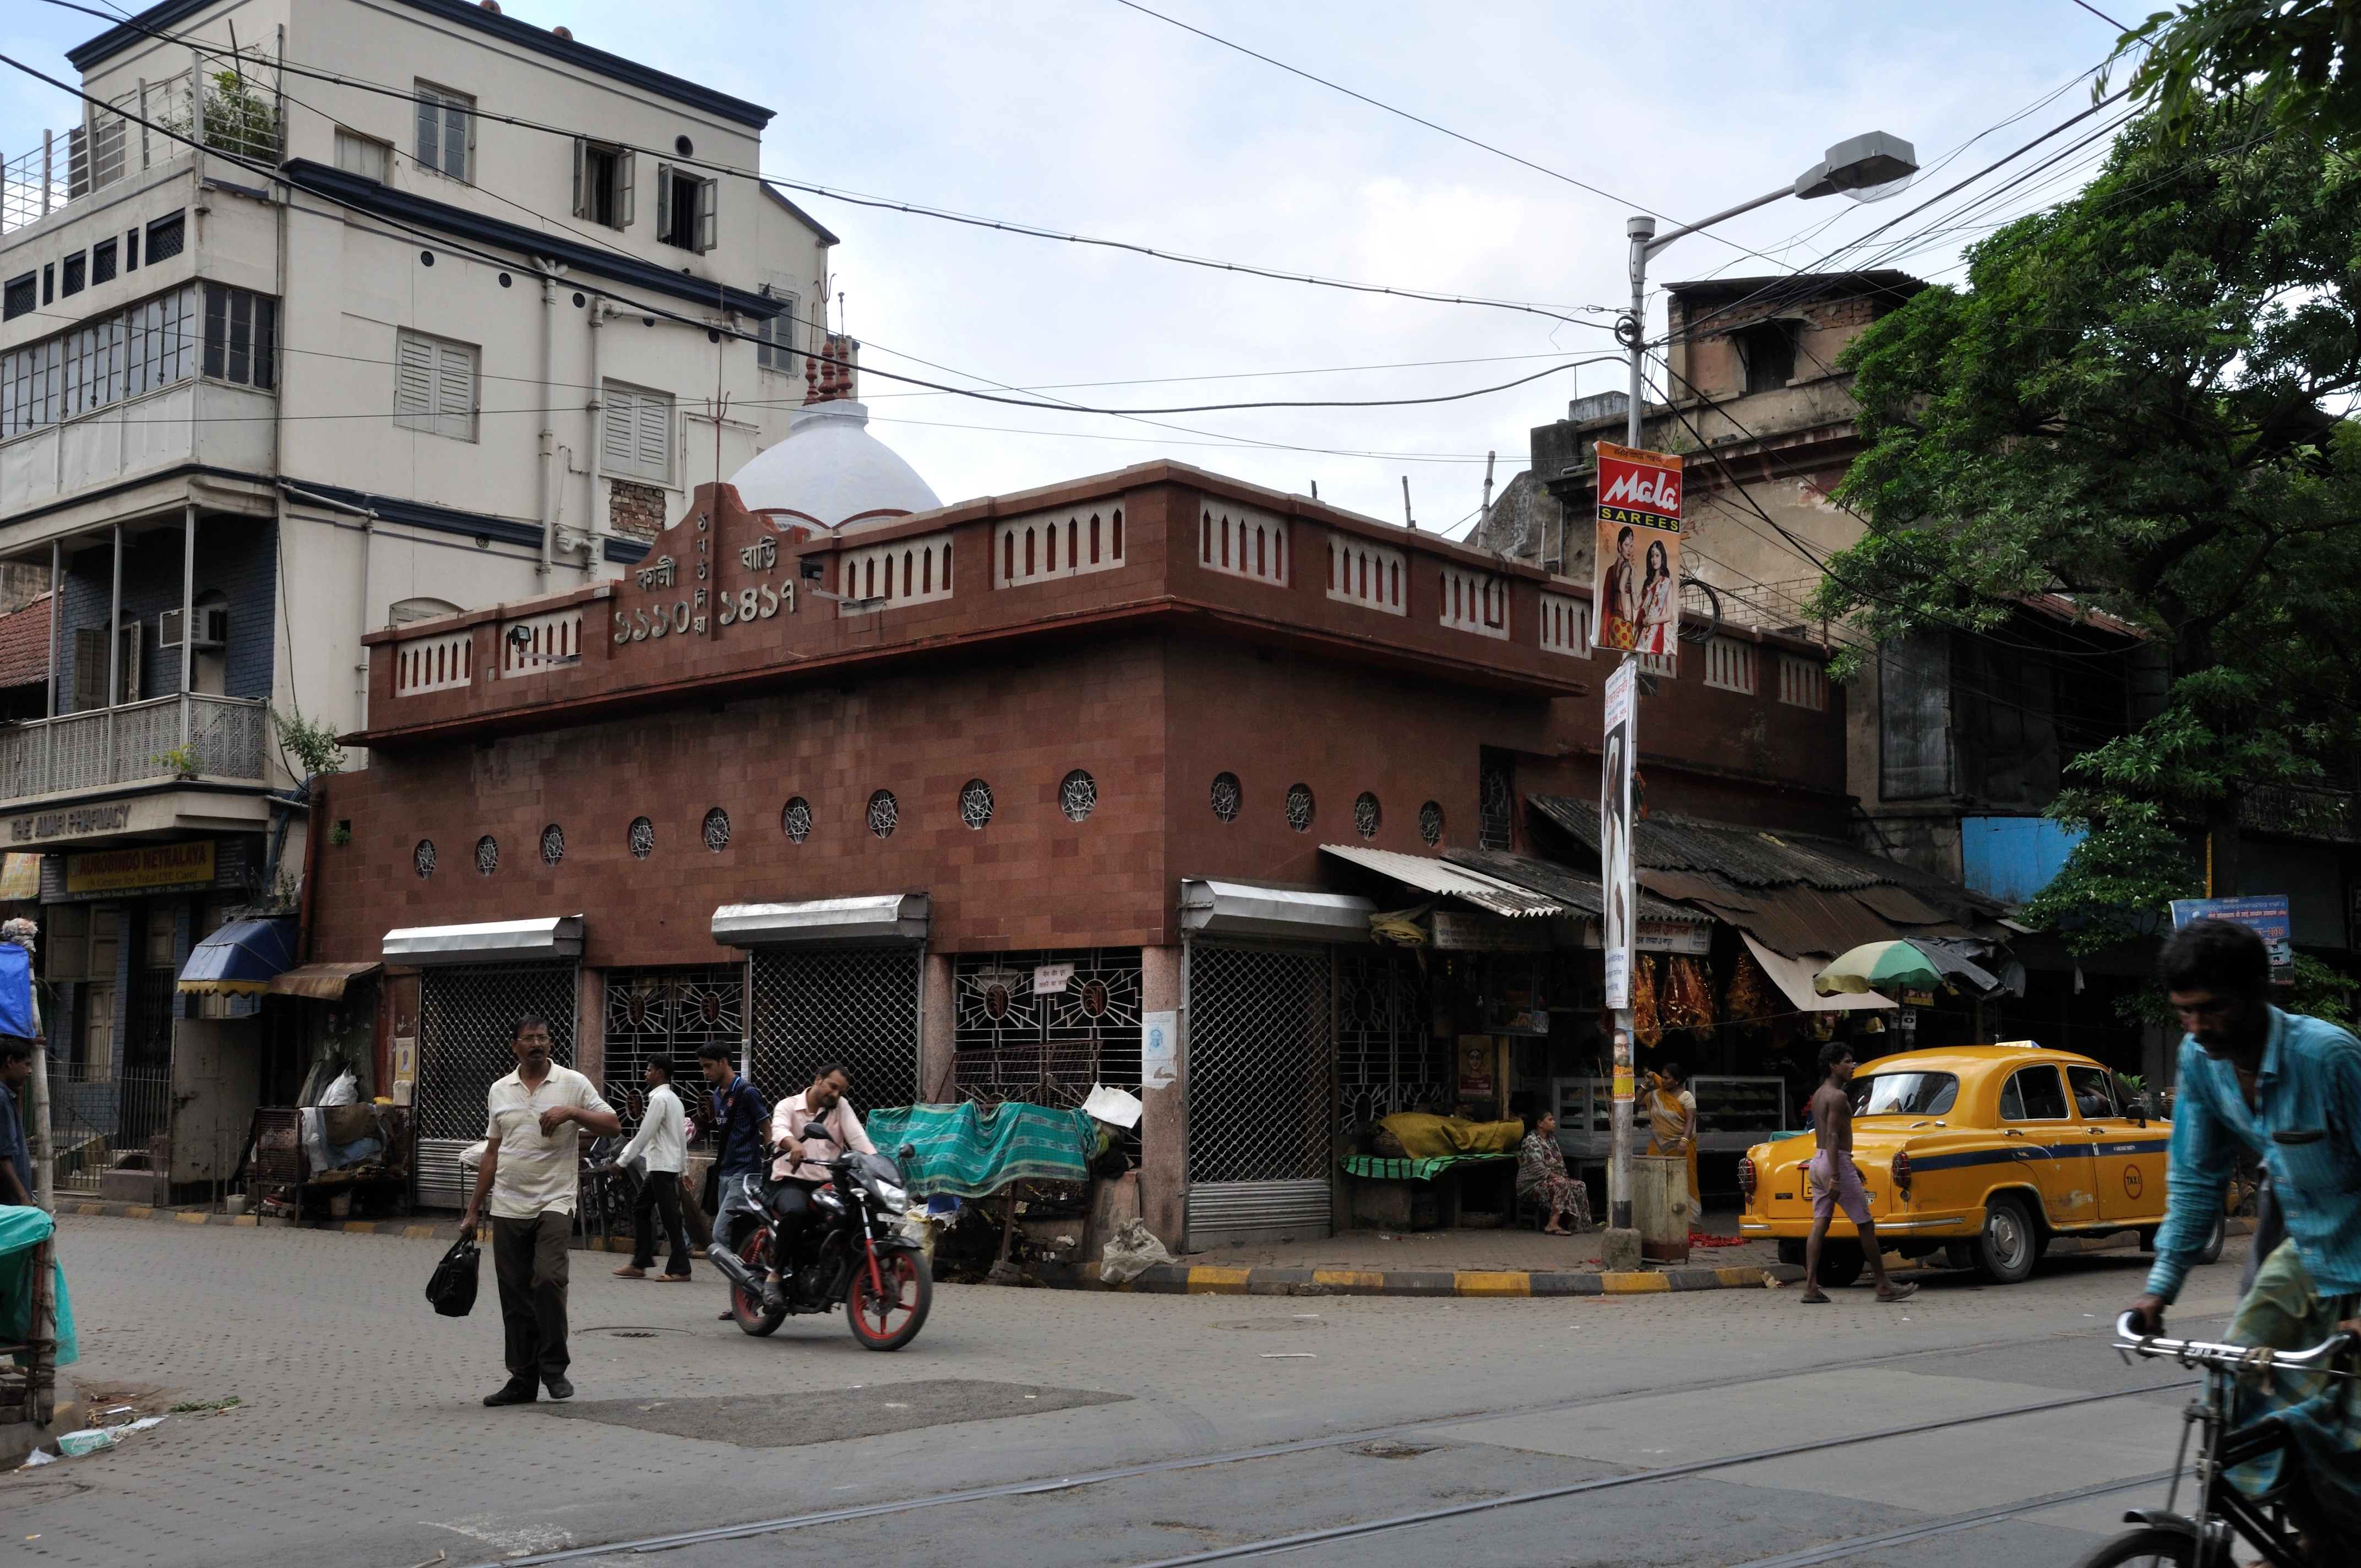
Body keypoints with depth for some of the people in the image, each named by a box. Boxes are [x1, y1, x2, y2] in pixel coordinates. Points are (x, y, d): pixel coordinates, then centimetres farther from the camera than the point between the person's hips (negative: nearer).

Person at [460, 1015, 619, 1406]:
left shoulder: (572, 1084, 1)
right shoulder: (499, 1091, 12)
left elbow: (613, 1125, -2)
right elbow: (492, 1153, 17)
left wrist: (571, 1112, -17)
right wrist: (473, 1210, 16)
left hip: (554, 1203, -4)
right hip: (508, 1209, 4)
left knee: (548, 1279, -20)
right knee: (515, 1297, 5)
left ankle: (554, 1368, -3)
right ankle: (523, 1381, 14)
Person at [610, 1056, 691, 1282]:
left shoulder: (659, 1099, -13)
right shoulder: (673, 1099, 18)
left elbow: (644, 1135, -16)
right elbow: (682, 1137, 19)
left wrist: (622, 1161, -10)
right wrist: (684, 1169, 22)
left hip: (663, 1167, -10)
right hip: (660, 1166, 10)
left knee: (670, 1216, -7)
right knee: (640, 1208, 12)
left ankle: (680, 1268, -4)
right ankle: (639, 1263, 13)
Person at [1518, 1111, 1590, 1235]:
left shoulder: (1551, 1139, 16)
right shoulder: (1531, 1141, -13)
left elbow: (1559, 1161, 18)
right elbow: (1538, 1168, -22)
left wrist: (1563, 1176, 0)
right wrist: (1558, 1177, -23)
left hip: (1552, 1179, 9)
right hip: (1532, 1184, -9)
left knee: (1580, 1186, -8)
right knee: (1561, 1185, -34)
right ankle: (1552, 1225, -38)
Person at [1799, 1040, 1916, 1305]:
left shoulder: (1819, 1095, 15)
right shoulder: (1837, 1096, -14)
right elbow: (1832, 1137, -21)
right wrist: (1836, 1177, -25)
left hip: (1818, 1162, 9)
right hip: (1835, 1163, -9)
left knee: (1819, 1225, 4)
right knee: (1866, 1225, 0)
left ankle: (1811, 1288, -2)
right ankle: (1884, 1286, 5)